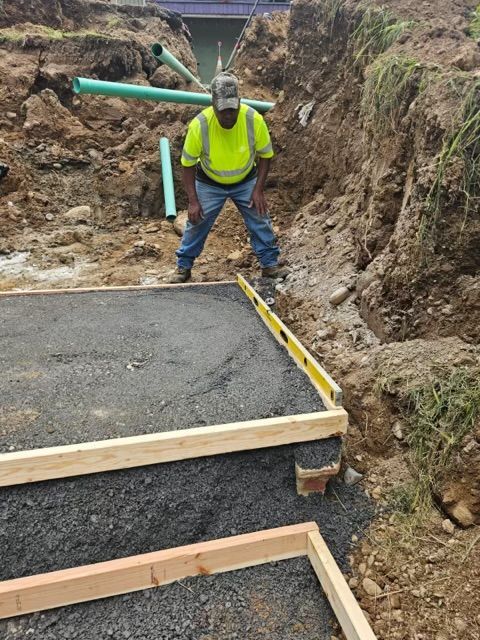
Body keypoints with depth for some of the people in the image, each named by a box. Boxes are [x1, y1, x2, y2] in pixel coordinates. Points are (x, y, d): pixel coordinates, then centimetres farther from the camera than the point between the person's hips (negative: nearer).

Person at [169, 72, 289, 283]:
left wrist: (258, 190, -15)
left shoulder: (254, 119, -25)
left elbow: (265, 155, -9)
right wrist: (193, 201, -20)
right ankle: (183, 267, 19)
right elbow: (188, 164, -17)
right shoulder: (199, 124, -28)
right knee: (196, 223, 2)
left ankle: (270, 264, 16)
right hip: (209, 184, -1)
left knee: (260, 220, 0)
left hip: (246, 181, 1)